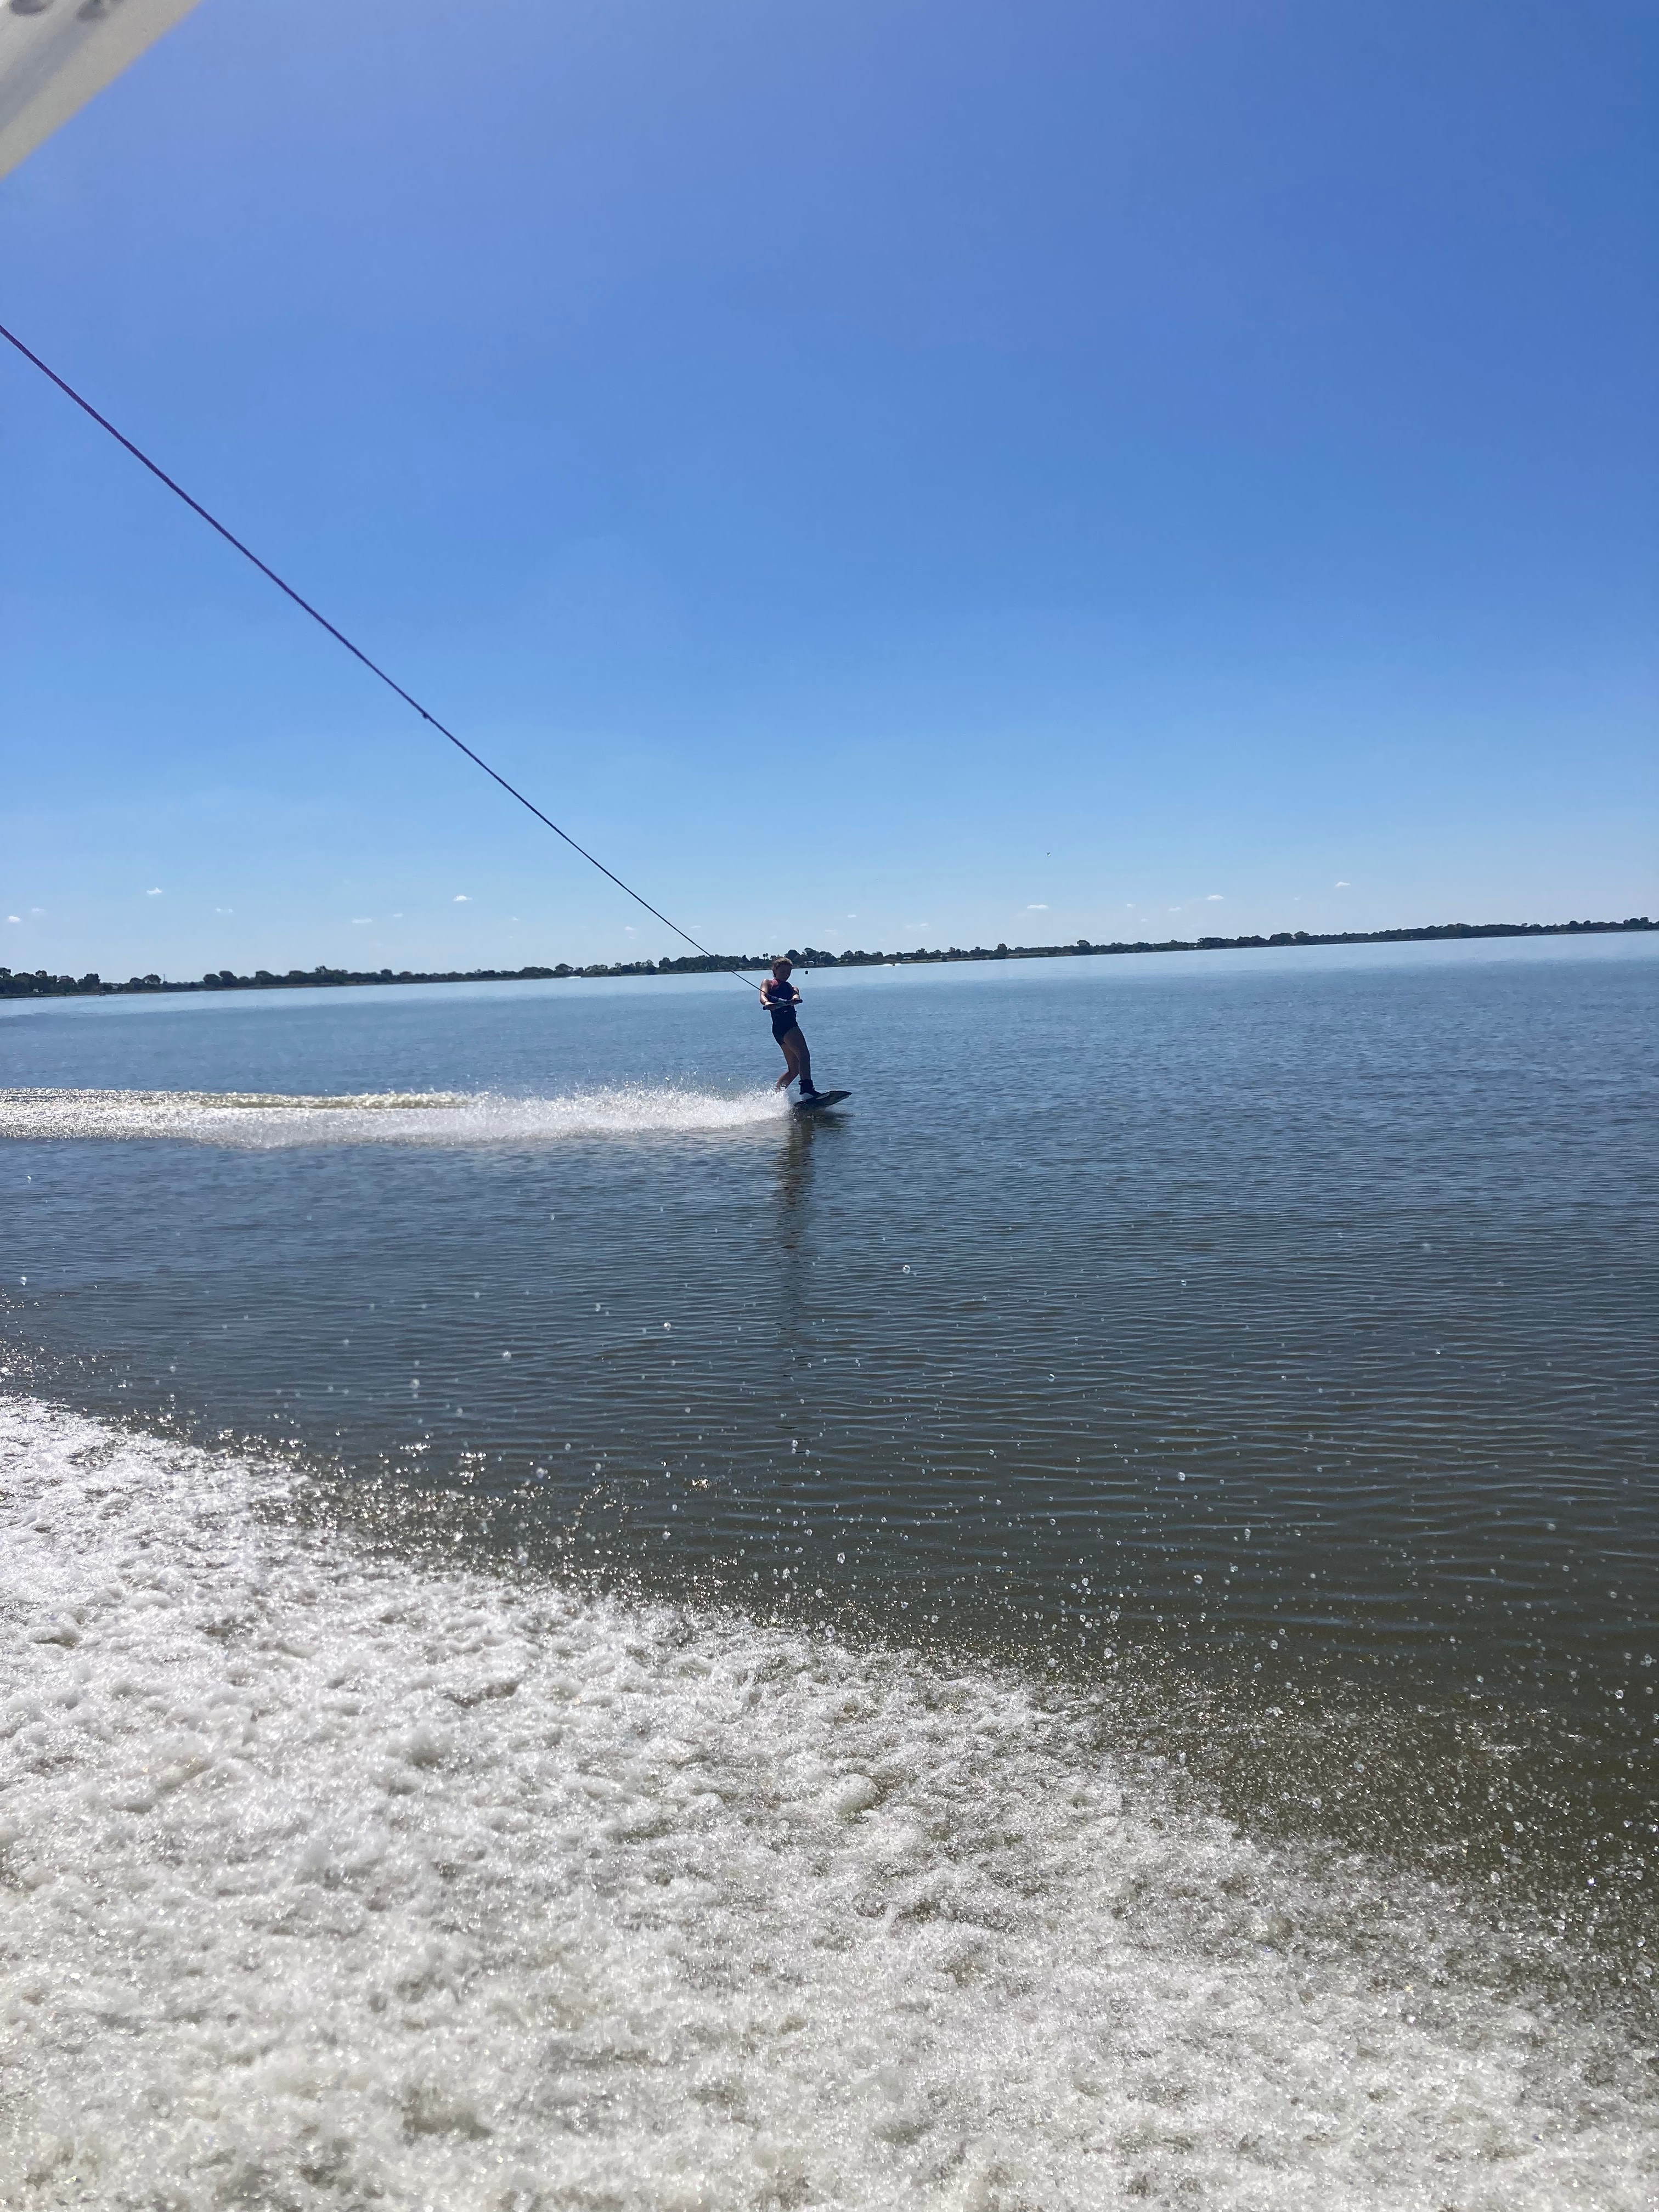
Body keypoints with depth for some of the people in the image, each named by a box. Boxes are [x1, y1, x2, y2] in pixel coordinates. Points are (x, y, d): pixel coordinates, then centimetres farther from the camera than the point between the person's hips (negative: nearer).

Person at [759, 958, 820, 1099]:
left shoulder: (791, 987, 30)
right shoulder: (768, 983, 17)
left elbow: (796, 995, 5)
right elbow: (763, 996, -5)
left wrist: (795, 999, -22)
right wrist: (767, 1003, -31)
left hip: (791, 1023, 7)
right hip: (781, 1023, -7)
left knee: (794, 1069, 10)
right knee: (804, 1055, -25)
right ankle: (807, 1088, -39)